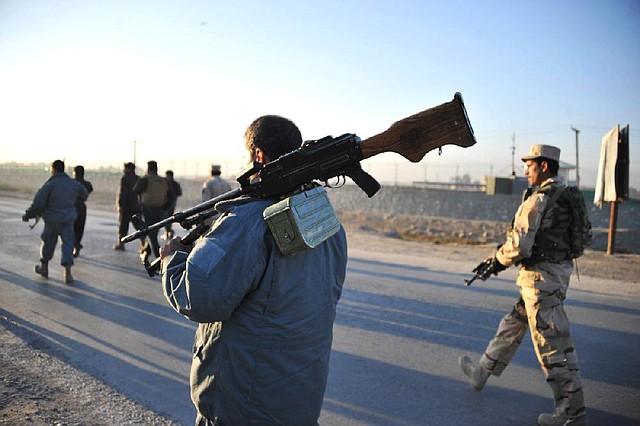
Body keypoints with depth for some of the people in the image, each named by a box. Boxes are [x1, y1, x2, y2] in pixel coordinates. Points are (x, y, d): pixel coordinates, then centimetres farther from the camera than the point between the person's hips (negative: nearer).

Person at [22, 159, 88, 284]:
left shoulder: (49, 185, -16)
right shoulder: (73, 184, -1)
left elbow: (38, 203, -15)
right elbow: (84, 195, 17)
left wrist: (27, 215, -2)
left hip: (53, 219, -3)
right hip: (69, 219, 3)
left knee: (48, 242, 15)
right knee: (67, 243, 3)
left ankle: (44, 266, 33)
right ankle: (67, 271, -9)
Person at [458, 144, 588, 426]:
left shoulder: (538, 199, -18)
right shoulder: (562, 197, 13)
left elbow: (520, 245, -23)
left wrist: (497, 262, -2)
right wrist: (498, 259, 15)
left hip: (541, 278, -10)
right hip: (556, 273, 10)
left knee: (553, 346, -2)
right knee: (511, 327, 21)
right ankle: (482, 374, 37)